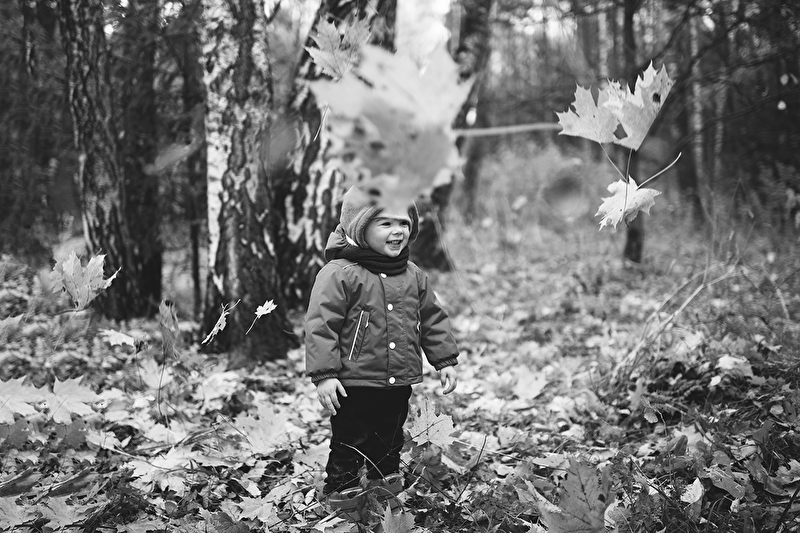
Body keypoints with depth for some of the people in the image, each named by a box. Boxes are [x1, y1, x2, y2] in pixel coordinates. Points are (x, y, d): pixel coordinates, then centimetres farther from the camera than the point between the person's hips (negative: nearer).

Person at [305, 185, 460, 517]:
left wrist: (445, 360, 11)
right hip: (356, 384, -6)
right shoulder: (339, 274, -14)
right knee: (350, 441, 3)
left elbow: (432, 319, 15)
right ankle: (341, 489, 19)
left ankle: (387, 480, 37)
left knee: (390, 439, 20)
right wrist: (324, 374, -19)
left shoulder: (414, 276, 6)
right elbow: (320, 326, -16)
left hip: (399, 383, 6)